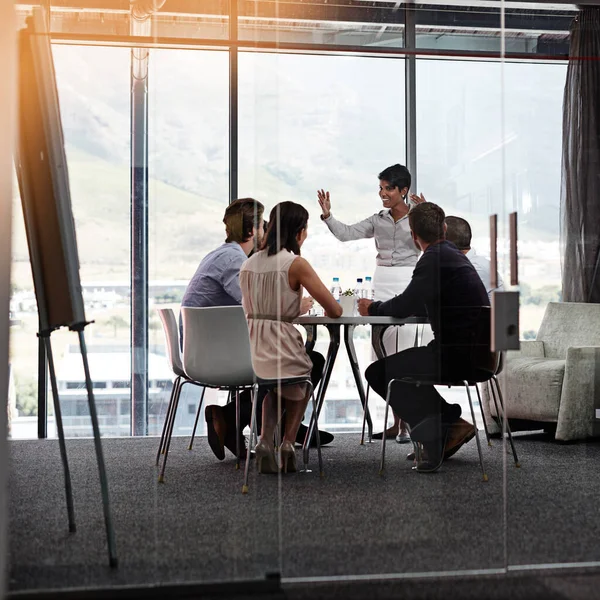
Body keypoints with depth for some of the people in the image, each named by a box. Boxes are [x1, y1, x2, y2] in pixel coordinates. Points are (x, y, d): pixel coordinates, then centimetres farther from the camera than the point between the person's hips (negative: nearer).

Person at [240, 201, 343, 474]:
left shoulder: (248, 264, 9)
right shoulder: (296, 264, -10)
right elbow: (335, 311, -9)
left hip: (250, 357, 5)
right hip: (282, 355, -5)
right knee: (315, 363, 31)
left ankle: (265, 441, 19)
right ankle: (287, 444, 23)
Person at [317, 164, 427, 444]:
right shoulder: (377, 221, 12)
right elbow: (346, 233, 7)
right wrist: (327, 215, -7)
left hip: (408, 285, -5)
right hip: (381, 284, 5)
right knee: (387, 355, 5)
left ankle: (407, 423, -3)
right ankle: (396, 422, 12)